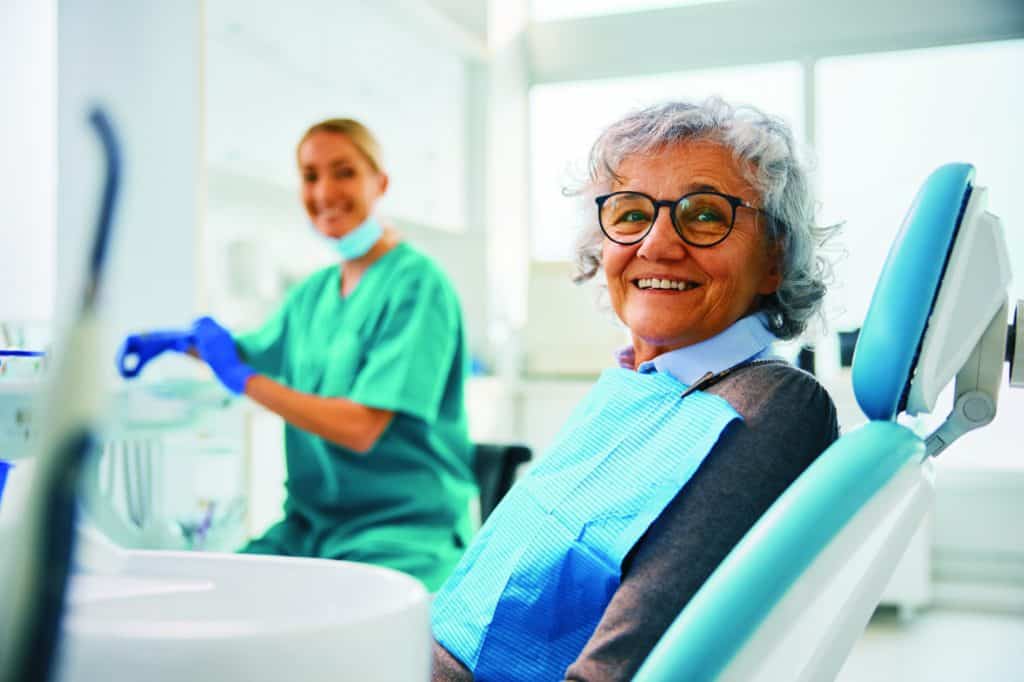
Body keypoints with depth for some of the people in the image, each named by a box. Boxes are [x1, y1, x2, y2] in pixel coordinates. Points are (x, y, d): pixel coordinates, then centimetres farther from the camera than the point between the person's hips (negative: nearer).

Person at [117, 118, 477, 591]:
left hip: (405, 532, -6)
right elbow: (254, 352, 30)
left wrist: (243, 379, -14)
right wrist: (185, 342, 11)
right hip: (310, 525, 7)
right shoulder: (314, 291, 12)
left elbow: (362, 428, -18)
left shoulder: (417, 284, -12)